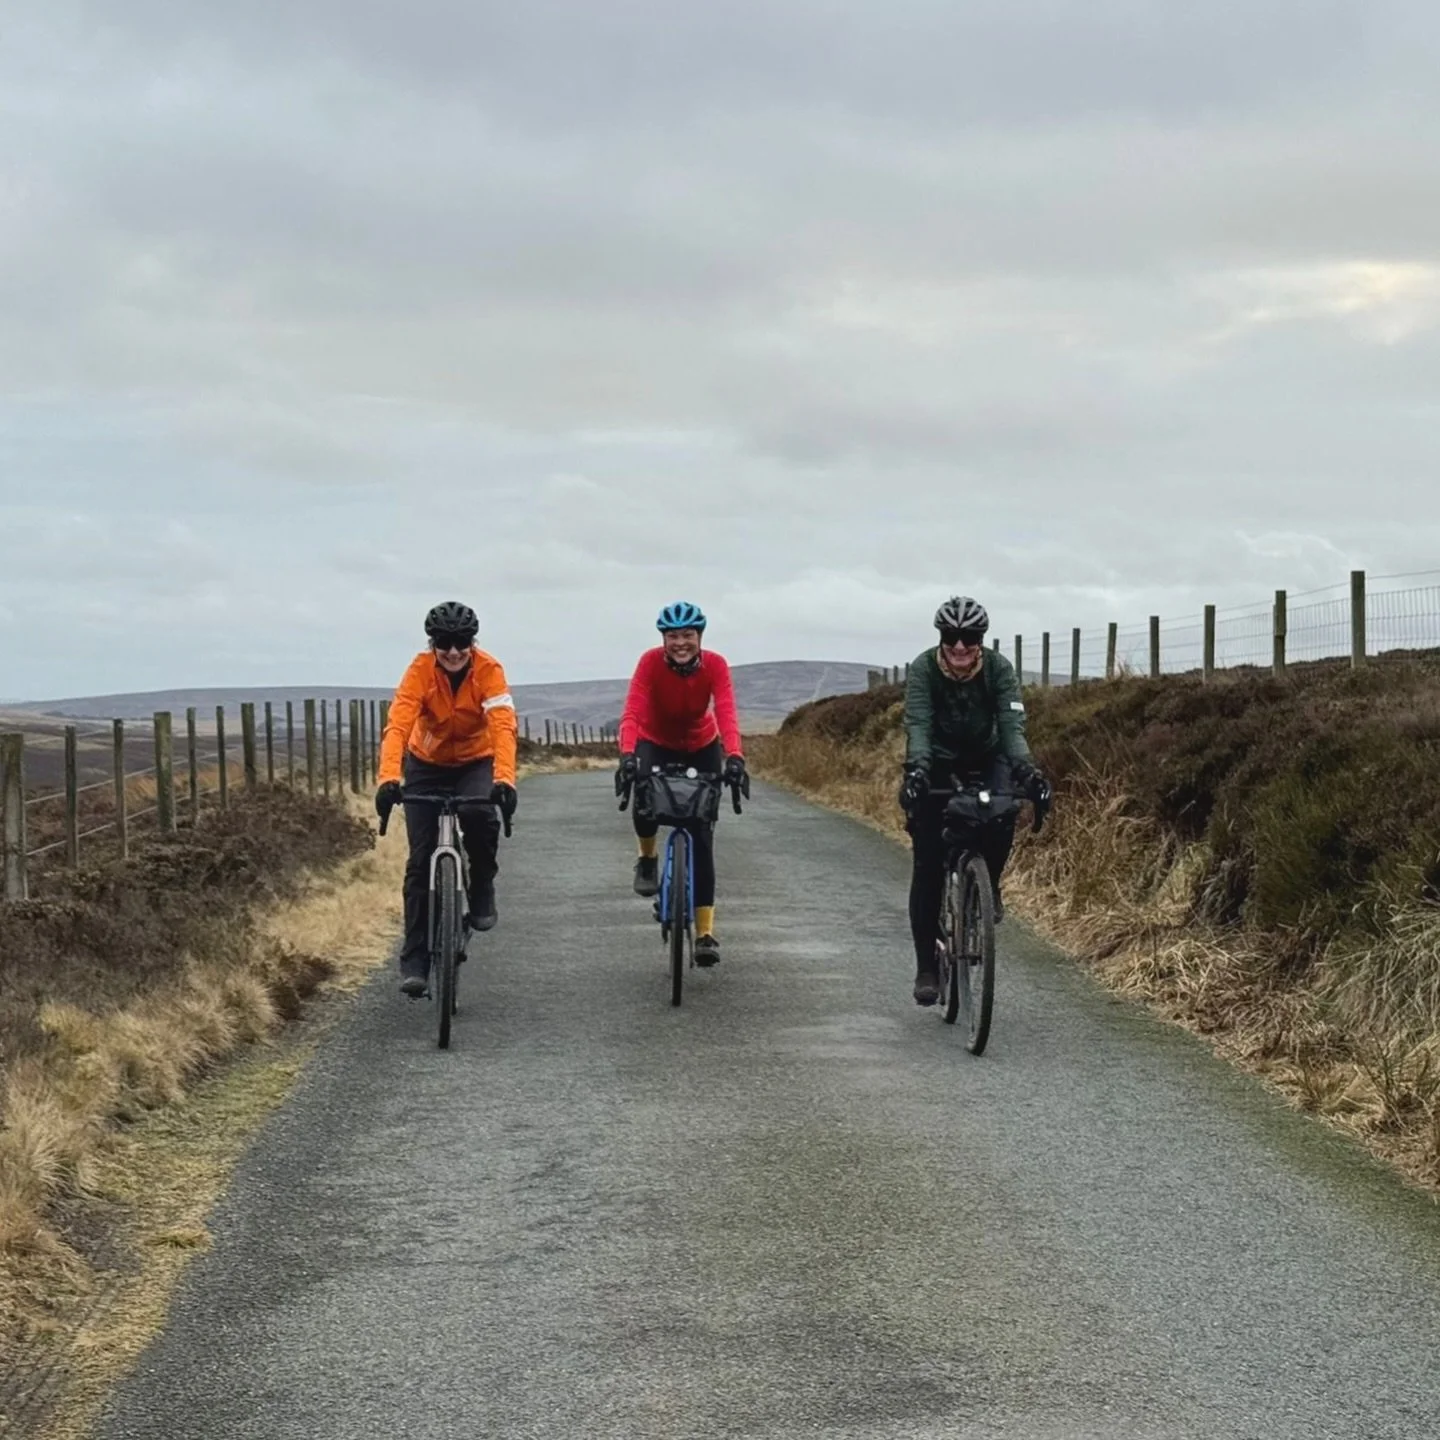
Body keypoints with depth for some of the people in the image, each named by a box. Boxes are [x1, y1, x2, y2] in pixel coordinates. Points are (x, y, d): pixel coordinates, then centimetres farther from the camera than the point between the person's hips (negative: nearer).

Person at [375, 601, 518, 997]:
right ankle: (414, 959, -1)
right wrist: (389, 778, -51)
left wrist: (504, 779, -53)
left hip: (475, 762, -1)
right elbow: (398, 724, -35)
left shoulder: (489, 670, -24)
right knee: (420, 860, -7)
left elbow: (503, 726, -37)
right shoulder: (420, 670, -23)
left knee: (481, 816, -33)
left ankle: (482, 892, -5)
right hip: (426, 764, 1)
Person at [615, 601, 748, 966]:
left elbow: (727, 714, -36)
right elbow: (632, 712, -37)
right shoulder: (651, 662, -27)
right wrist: (627, 755, -55)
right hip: (656, 744, -1)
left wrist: (735, 757, -54)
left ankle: (705, 933, -4)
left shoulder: (715, 665, -25)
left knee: (702, 835, -6)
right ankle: (648, 859, 2)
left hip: (701, 747, 1)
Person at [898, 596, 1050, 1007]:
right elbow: (918, 724, -34)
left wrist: (1026, 769, -47)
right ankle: (926, 966, -3)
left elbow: (1012, 725, -29)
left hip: (986, 759, 1)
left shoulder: (999, 668, -20)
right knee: (928, 865, -10)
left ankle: (988, 884, -5)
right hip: (938, 762, -1)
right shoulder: (924, 669, -23)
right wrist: (916, 769, -52)